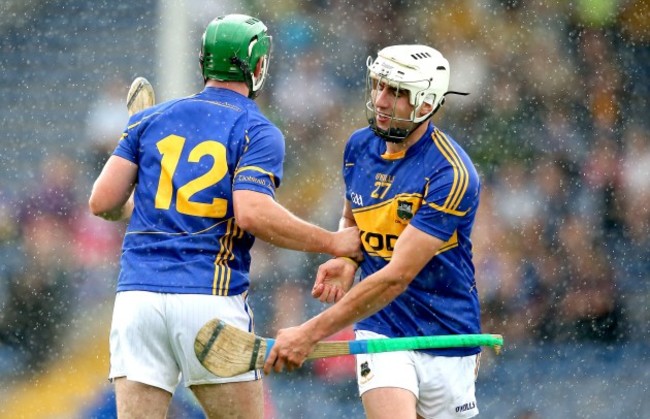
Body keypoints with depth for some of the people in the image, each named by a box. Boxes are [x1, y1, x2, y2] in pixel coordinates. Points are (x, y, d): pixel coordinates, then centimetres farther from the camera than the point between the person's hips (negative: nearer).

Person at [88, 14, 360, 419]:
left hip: (138, 292, 3)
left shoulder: (149, 120, 14)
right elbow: (251, 213, -14)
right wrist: (332, 243, -5)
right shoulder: (259, 133, 2)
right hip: (211, 299, -3)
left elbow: (102, 202, 8)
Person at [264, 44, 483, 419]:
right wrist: (346, 260, -3)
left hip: (446, 338, -3)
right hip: (381, 330, 3)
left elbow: (398, 276, -24)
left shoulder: (450, 174, -20)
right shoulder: (360, 146, 1)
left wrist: (312, 333, -26)